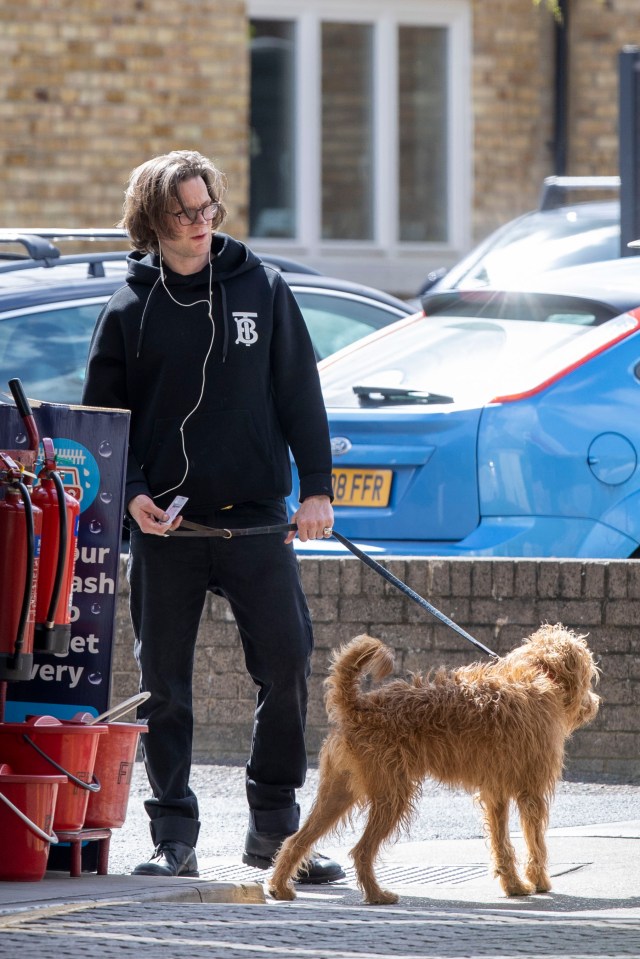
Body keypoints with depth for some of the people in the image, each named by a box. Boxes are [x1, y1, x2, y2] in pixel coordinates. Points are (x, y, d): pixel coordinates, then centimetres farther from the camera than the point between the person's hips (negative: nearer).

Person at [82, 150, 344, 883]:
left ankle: (274, 825, 8)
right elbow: (101, 416, 6)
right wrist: (131, 493, -9)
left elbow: (300, 396, 7)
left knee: (287, 665, -4)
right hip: (164, 527, 0)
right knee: (163, 685, 2)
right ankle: (174, 836, 11)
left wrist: (316, 489, 0)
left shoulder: (262, 289, 5)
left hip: (257, 520, 0)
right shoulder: (128, 311, 2)